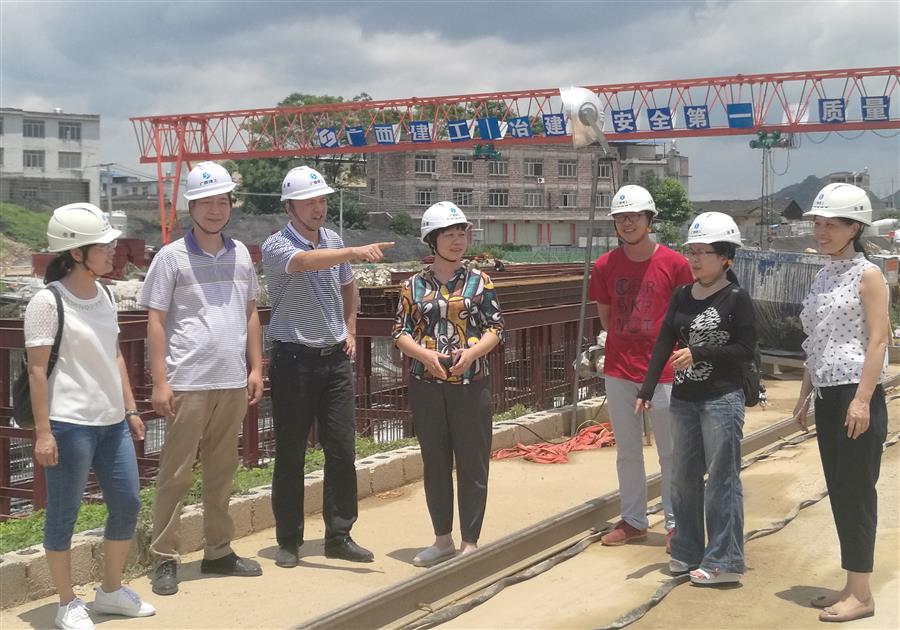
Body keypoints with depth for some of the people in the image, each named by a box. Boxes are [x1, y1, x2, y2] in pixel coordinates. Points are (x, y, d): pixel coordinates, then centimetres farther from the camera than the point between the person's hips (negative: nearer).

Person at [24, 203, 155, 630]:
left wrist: (130, 409, 15)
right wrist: (42, 431, -15)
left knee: (127, 505, 11)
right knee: (63, 514, 4)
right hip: (69, 424, -8)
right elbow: (37, 370, -13)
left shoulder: (103, 295, 10)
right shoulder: (48, 301, -12)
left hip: (111, 421, 8)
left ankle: (111, 590, 29)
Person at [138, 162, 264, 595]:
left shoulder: (240, 254, 10)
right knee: (176, 474, 1)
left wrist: (256, 368, 10)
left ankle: (218, 552, 24)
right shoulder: (171, 257, -3)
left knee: (222, 472, 13)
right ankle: (164, 559, 9)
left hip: (232, 382, 5)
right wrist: (160, 382, -9)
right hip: (188, 384, -4)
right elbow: (156, 322, -4)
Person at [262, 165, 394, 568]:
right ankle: (288, 542, 15)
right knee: (290, 455, 2)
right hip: (294, 358, -5)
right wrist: (356, 253, -48)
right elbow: (307, 261, -34)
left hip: (335, 357, 5)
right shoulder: (276, 247, -11)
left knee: (342, 451, 5)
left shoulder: (333, 241, 10)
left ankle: (339, 537, 15)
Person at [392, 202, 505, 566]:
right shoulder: (413, 285, 5)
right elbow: (401, 332, 3)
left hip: (470, 383, -1)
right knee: (435, 463, 10)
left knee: (472, 464, 1)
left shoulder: (479, 281, 3)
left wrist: (471, 352, -16)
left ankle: (470, 542, 12)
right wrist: (426, 354, -15)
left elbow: (495, 327, 1)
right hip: (426, 385, 2)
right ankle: (443, 539, 23)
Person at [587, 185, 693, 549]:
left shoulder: (674, 263, -8)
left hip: (663, 372, -3)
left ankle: (675, 522, 18)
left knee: (670, 452, 6)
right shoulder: (605, 266, 1)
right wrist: (626, 346, 10)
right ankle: (633, 520, 25)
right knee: (627, 451, 13)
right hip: (619, 370, 3)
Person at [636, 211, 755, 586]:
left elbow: (746, 350, -10)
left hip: (722, 399, -6)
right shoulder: (681, 297, 8)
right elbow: (664, 343, 7)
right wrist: (647, 390, 1)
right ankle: (687, 551, 25)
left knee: (721, 481, -1)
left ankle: (723, 562, 6)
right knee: (684, 477, 12)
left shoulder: (737, 299, -7)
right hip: (684, 398, 6)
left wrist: (698, 354, -17)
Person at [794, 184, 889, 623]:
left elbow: (878, 340, -14)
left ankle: (861, 594, 5)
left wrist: (862, 400, -20)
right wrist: (805, 394, 17)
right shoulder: (824, 277, 15)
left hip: (856, 395, -8)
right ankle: (851, 587, 20)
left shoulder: (867, 275, -8)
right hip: (828, 396, 8)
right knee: (838, 491, 11)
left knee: (857, 492, -3)